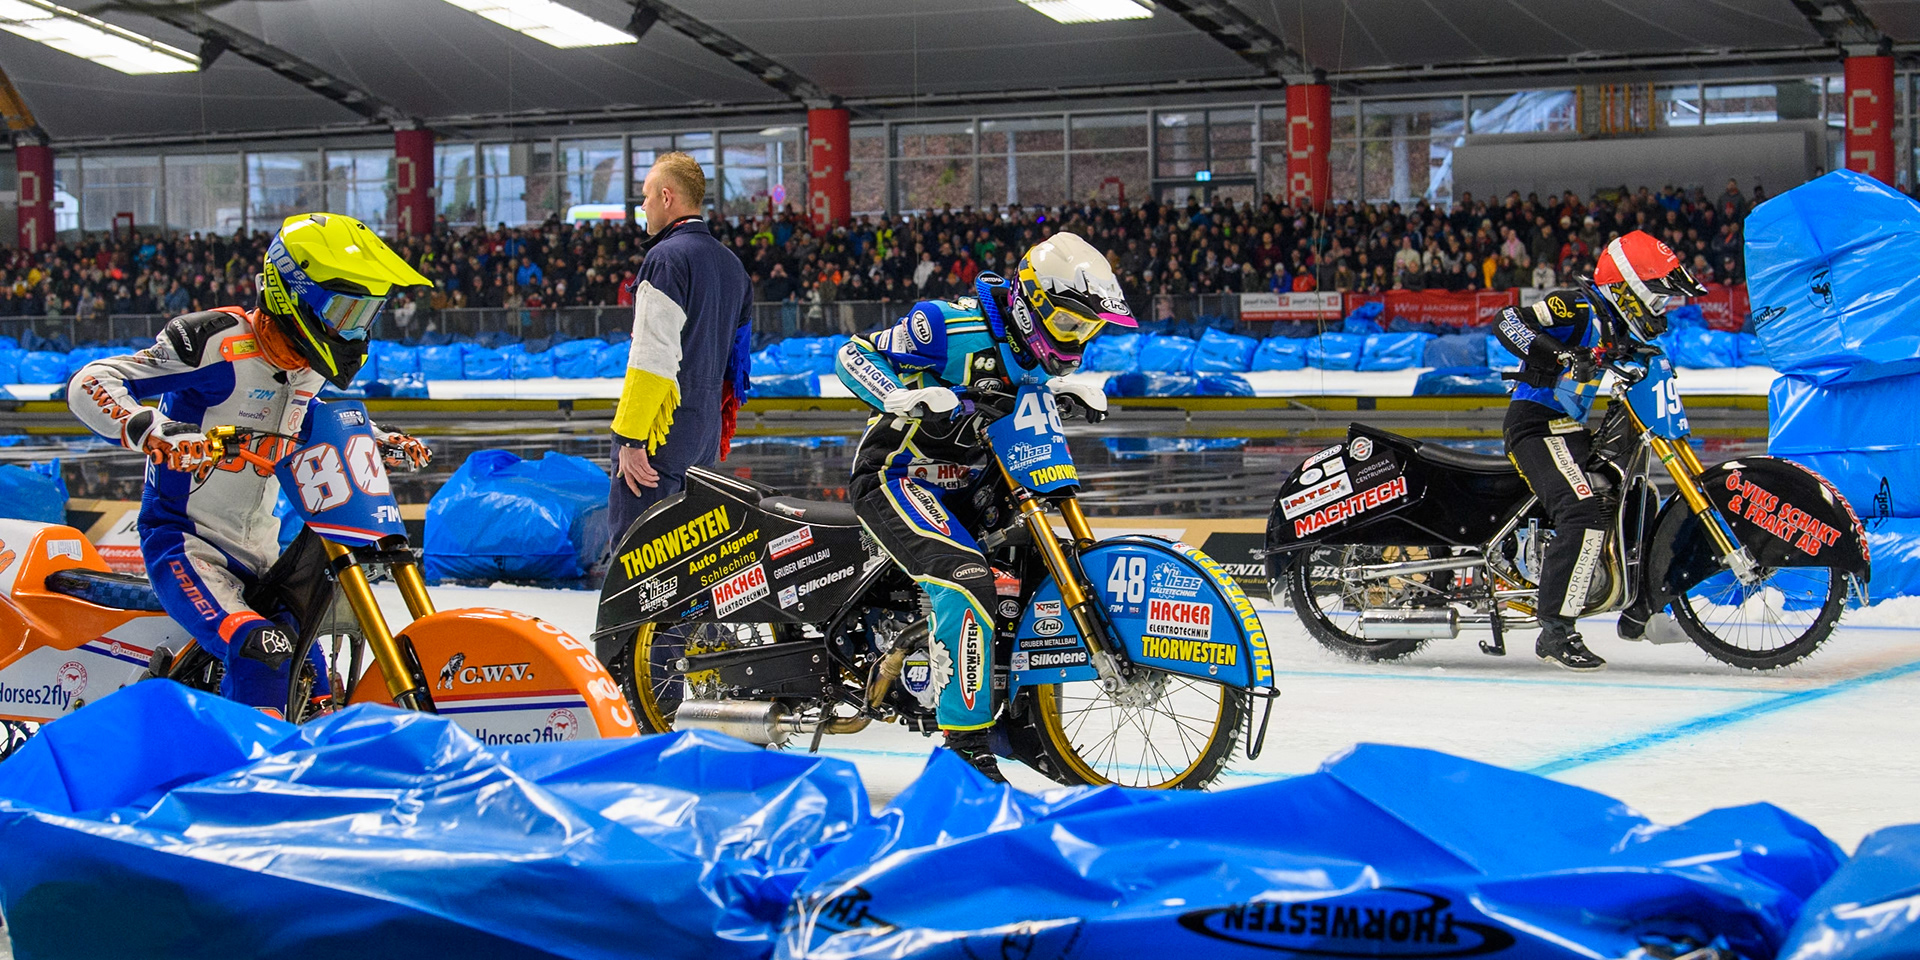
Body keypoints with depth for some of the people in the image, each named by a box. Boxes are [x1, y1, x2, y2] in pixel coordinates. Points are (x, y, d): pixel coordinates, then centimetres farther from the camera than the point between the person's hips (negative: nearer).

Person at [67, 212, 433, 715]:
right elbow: (88, 384, -22)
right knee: (265, 652, -30)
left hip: (259, 554, 8)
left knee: (306, 673, 10)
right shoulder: (218, 343, -18)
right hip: (185, 543, -8)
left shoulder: (309, 367, 6)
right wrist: (148, 431, -40)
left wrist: (387, 444, 14)